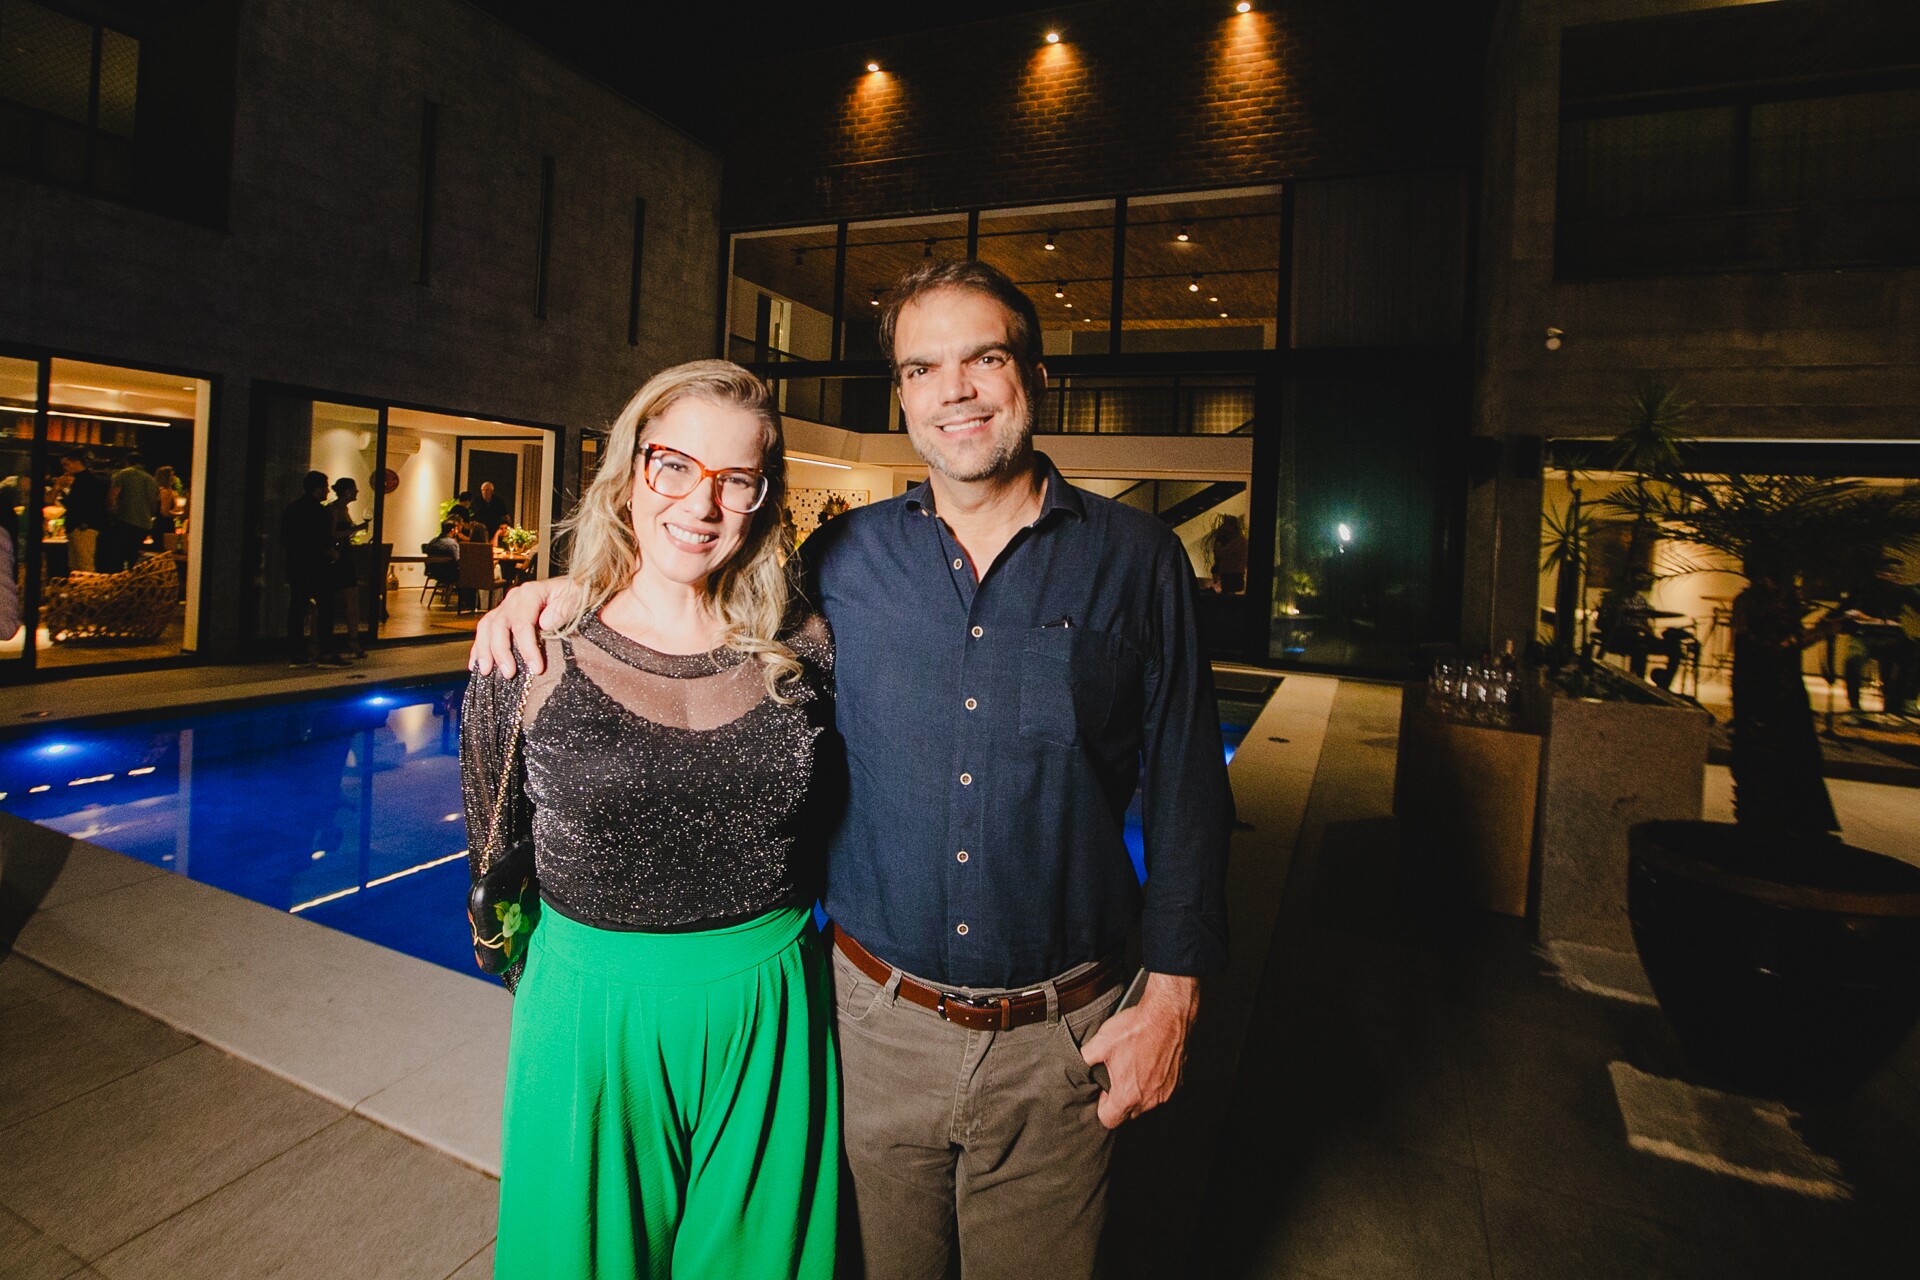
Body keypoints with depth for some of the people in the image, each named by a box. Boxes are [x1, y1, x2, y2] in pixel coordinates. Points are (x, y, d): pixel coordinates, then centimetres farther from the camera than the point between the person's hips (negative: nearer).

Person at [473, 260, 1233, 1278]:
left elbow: (1185, 792, -3)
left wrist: (1171, 996, -4)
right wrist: (571, 585, -2)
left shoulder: (1136, 560, -5)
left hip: (1056, 1039, -1)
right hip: (876, 1018, 2)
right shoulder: (846, 557, -2)